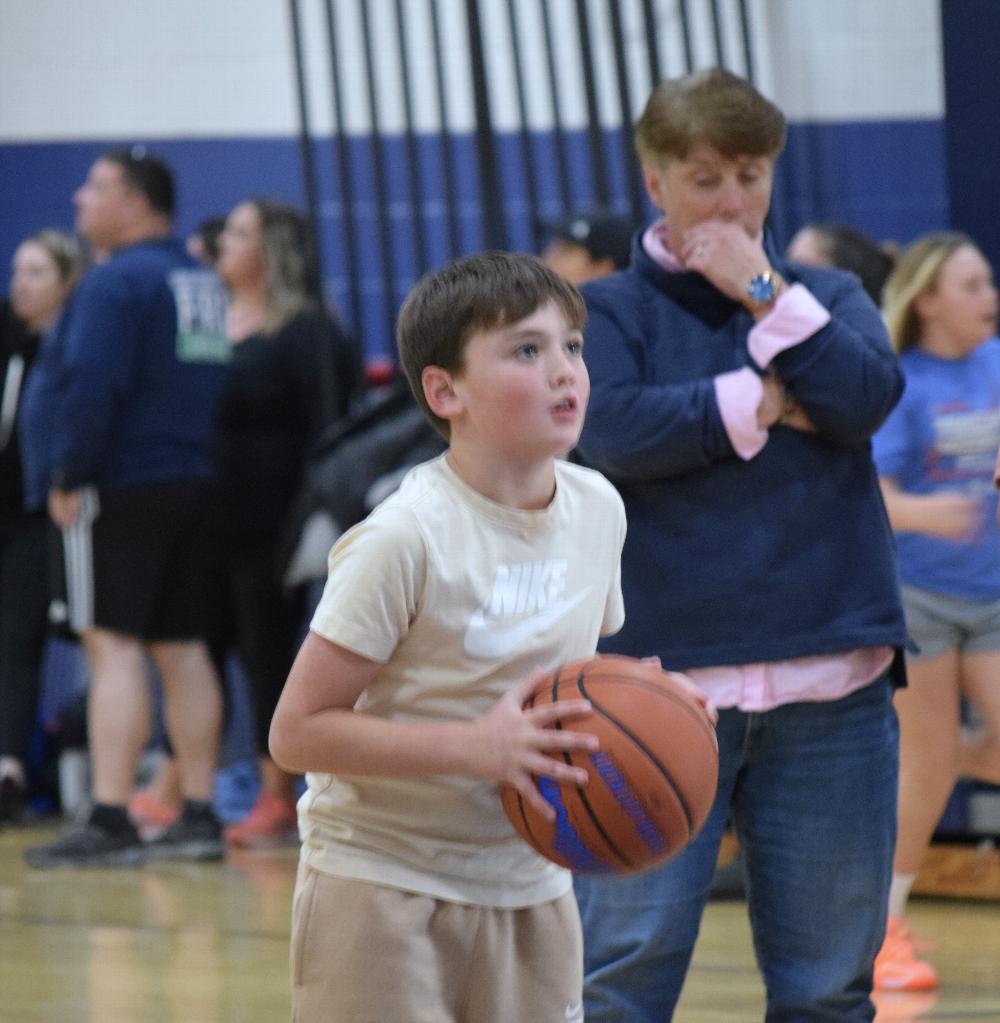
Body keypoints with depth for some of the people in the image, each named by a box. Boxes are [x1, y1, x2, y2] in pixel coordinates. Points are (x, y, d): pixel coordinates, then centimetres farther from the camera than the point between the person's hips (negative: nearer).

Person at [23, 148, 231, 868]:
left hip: (122, 486, -8)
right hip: (192, 484, 8)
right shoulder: (204, 283, 13)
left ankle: (110, 821, -13)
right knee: (183, 649, 11)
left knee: (113, 646, -8)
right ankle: (199, 816, 11)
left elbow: (92, 385, -20)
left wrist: (67, 477, -13)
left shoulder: (117, 281, -12)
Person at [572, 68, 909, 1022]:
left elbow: (863, 396, -6)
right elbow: (615, 430, -12)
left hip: (827, 679, 2)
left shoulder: (827, 297, 15)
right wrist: (764, 404, -6)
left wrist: (762, 289, -5)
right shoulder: (610, 309, 7)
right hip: (662, 674, -2)